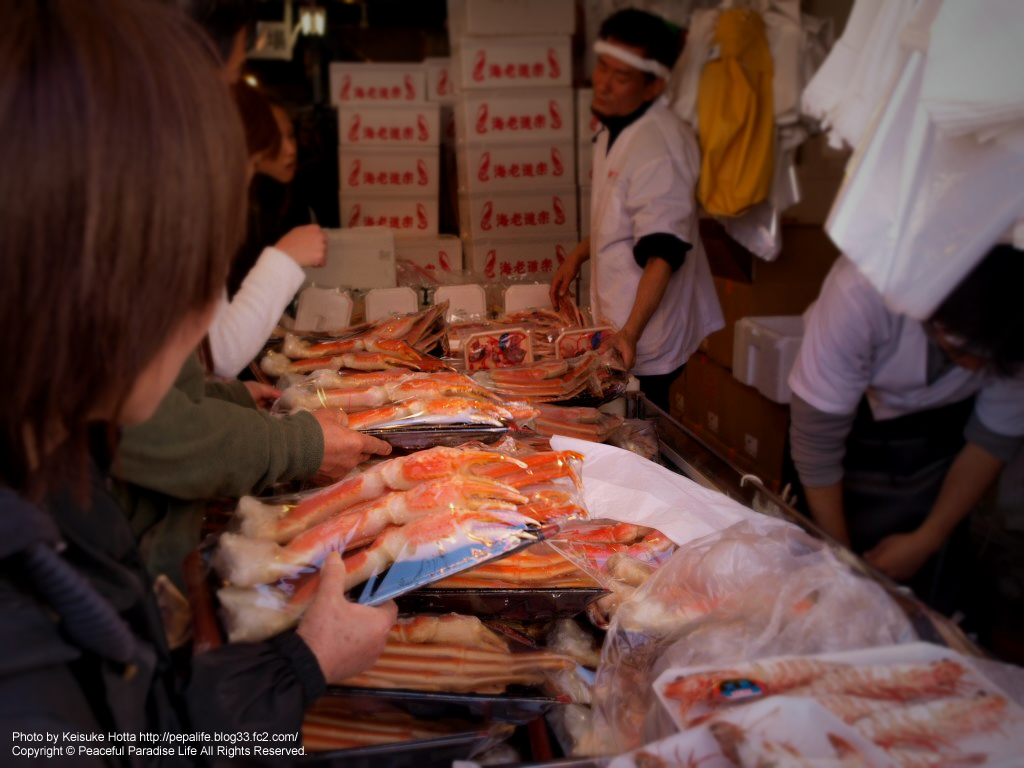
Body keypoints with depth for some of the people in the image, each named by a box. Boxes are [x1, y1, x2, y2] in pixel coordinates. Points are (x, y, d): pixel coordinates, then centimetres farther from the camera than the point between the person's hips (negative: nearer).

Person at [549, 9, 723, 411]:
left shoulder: (659, 146, -25)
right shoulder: (616, 129, 7)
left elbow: (664, 253, -29)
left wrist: (630, 333, -34)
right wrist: (578, 255, 12)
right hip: (617, 321, 9)